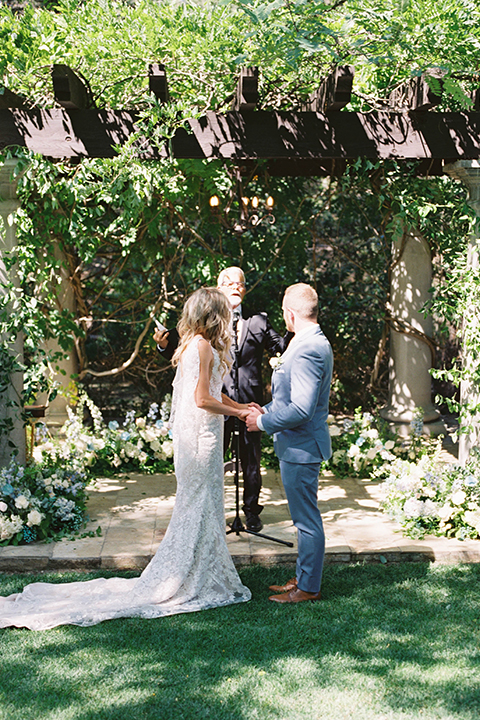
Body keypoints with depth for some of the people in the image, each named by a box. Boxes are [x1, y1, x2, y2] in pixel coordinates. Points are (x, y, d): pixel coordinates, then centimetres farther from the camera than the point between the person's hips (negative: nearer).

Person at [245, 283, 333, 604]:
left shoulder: (307, 350, -23)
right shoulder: (315, 343, 11)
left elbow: (301, 409, -26)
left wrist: (263, 423, -15)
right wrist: (266, 410, 15)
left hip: (301, 447, -11)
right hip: (299, 445, 11)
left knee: (307, 520, 1)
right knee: (305, 519, 19)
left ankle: (309, 588, 12)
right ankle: (303, 577, 30)